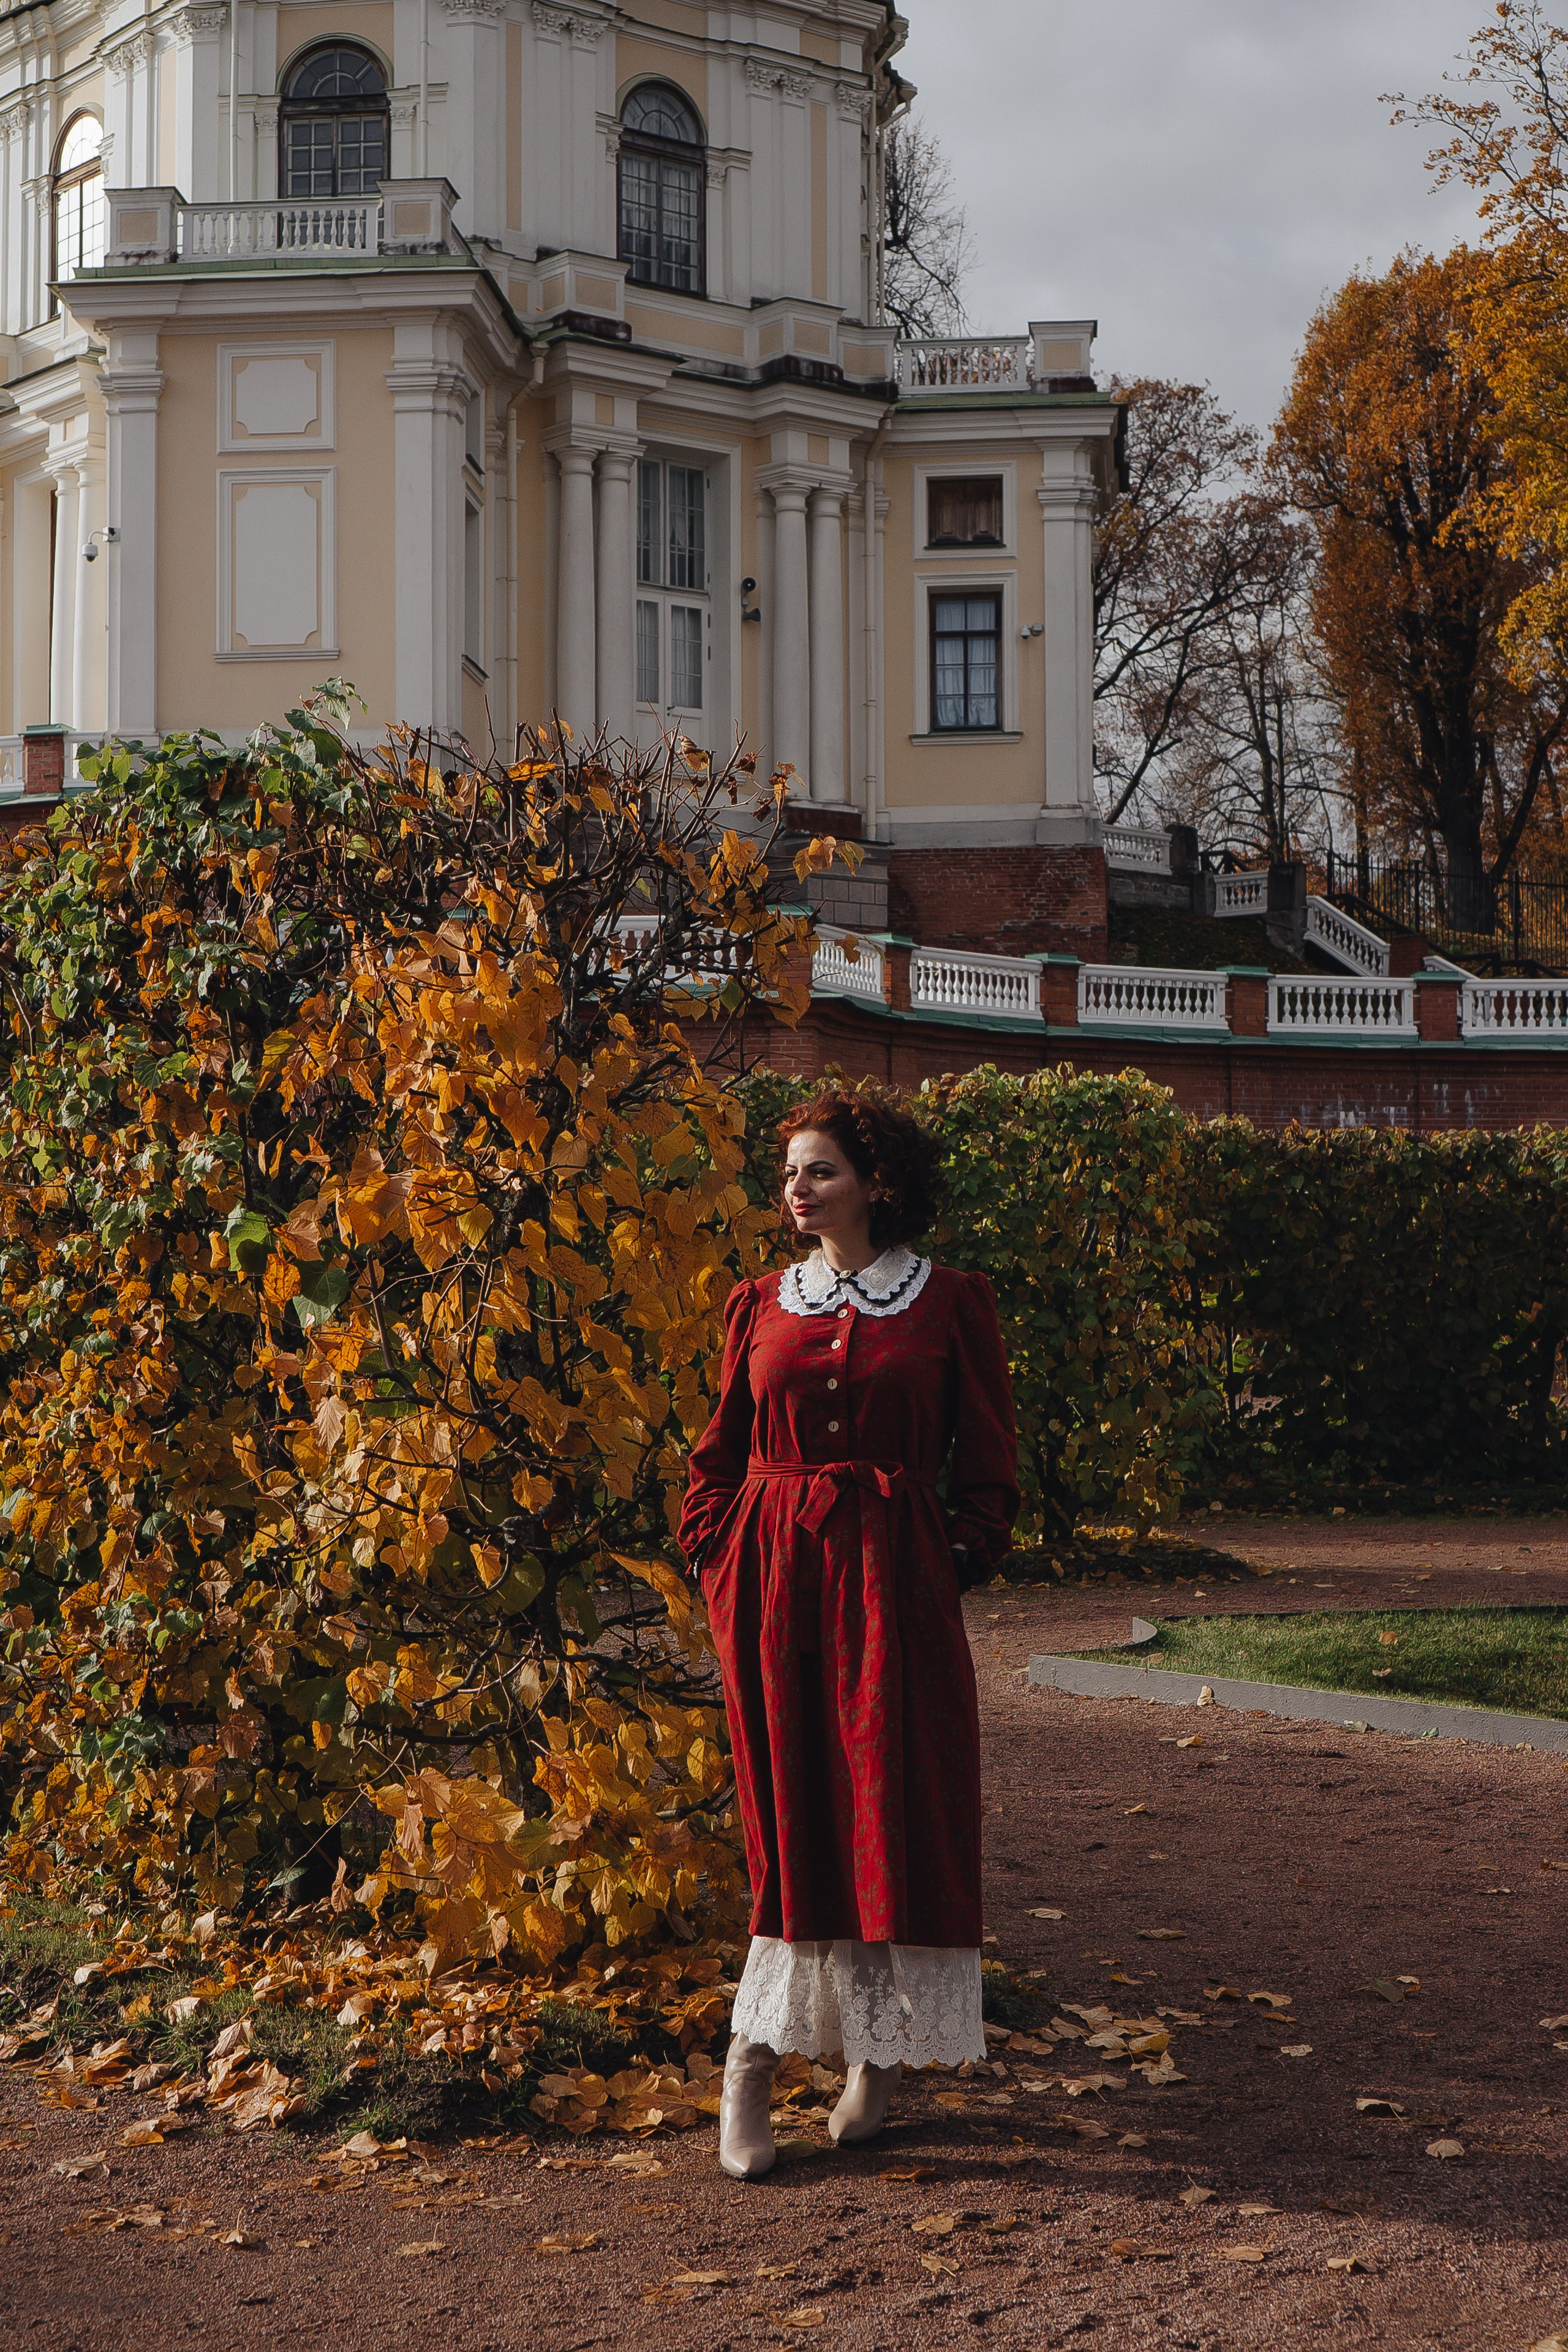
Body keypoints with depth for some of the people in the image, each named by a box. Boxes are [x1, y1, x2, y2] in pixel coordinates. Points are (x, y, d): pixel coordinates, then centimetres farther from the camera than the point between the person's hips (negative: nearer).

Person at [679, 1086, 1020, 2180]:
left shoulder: (952, 1302, 3)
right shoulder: (760, 1306, 10)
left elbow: (989, 1462, 4)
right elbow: (720, 1453, 14)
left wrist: (959, 1560, -7)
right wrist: (719, 1561, 2)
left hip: (894, 1580, -2)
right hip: (774, 1575, 2)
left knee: (895, 1806, 0)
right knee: (787, 1811, 0)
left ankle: (880, 2051, 14)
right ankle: (754, 2058, 8)